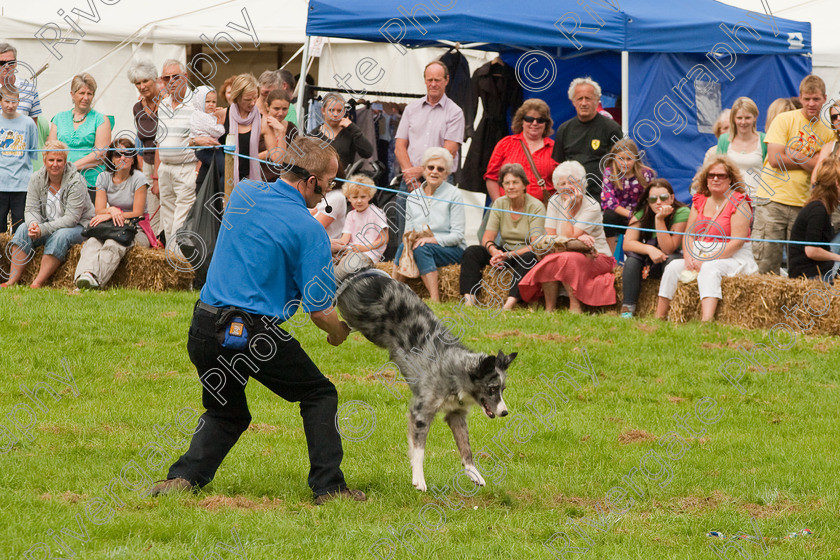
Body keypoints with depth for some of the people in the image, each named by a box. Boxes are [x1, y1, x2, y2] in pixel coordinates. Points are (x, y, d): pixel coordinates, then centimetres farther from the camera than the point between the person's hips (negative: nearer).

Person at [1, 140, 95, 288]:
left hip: (78, 226, -5)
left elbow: (71, 218, -24)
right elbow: (31, 209, -5)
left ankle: (37, 284, -39)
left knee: (60, 236, -36)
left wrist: (43, 229, -33)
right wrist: (33, 224, -30)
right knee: (23, 229, -20)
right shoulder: (37, 179, -3)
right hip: (49, 224, 5)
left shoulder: (76, 182, -20)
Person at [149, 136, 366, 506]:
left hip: (204, 327, 6)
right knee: (319, 396, 15)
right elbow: (320, 312, -7)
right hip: (255, 333, -6)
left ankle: (183, 478, 5)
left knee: (227, 412, 25)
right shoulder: (309, 230, -9)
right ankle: (328, 486, 9)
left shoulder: (243, 193, 8)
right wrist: (339, 332, 16)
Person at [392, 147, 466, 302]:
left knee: (421, 248, -34)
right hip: (423, 248, 4)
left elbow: (457, 235, -8)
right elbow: (408, 230, 13)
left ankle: (435, 299, -42)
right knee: (403, 247, -29)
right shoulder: (413, 197, 12)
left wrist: (433, 239, -23)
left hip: (451, 250, -4)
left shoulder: (453, 194, -2)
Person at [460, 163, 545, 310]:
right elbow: (487, 238, -3)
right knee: (471, 252, -19)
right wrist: (494, 251, -27)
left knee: (529, 258, -40)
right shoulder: (499, 204, 2)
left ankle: (510, 304, -55)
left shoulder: (536, 207, -12)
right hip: (505, 252, 5)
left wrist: (508, 255, -33)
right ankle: (468, 301, -36)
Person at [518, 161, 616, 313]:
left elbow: (567, 237, -21)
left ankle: (575, 308, -24)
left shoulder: (592, 207, -12)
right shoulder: (555, 202, 3)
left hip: (597, 258, -4)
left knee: (566, 259, -34)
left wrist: (567, 208, -17)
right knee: (550, 259, -30)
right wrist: (577, 238, -21)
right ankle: (549, 309, -20)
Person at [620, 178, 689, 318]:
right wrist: (649, 249, -35)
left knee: (671, 259, -35)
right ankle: (627, 309, -31)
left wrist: (660, 220, -31)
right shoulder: (642, 212, -9)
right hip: (649, 264, 3)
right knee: (633, 254, -27)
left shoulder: (682, 213, -19)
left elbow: (668, 250, -24)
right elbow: (627, 243, -18)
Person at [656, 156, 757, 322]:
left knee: (710, 268, -36)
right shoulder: (699, 201, 14)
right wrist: (689, 256, -10)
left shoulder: (739, 203, -5)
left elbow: (737, 242, -14)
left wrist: (708, 259, -20)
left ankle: (706, 320, -55)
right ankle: (659, 318, -21)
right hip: (700, 256, 6)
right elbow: (688, 234, 11)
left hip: (733, 258, -6)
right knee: (673, 267, -18)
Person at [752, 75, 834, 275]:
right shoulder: (785, 120, -1)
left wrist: (792, 154, -8)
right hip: (772, 200, -3)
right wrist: (808, 161, -4)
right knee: (766, 262, -5)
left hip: (802, 205, 3)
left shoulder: (827, 133, 9)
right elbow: (775, 159, -10)